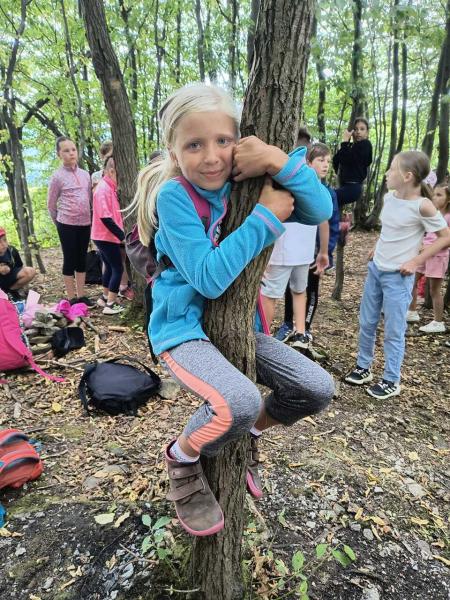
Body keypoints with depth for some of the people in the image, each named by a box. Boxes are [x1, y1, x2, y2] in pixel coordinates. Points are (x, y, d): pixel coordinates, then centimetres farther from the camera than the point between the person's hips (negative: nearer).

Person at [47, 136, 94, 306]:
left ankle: (81, 295, 20)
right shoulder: (57, 176, -6)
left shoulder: (85, 174, 9)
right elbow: (51, 204, 0)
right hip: (67, 225, -5)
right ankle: (72, 298, 10)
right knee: (69, 260, 1)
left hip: (85, 224, 5)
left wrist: (88, 217, 14)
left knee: (82, 259, 10)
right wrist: (59, 222, 7)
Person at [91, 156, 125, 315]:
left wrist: (120, 233, 4)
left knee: (110, 266, 18)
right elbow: (105, 218, -25)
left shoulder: (109, 188, 11)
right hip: (106, 237, -9)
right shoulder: (103, 189, -19)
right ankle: (110, 304, -1)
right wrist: (122, 235, -22)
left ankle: (105, 297, 30)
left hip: (106, 236, 9)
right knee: (118, 268, -5)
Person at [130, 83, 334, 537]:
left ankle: (251, 433, 27)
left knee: (317, 389, -2)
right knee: (238, 404, -32)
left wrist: (280, 160, -25)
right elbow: (208, 277, -26)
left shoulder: (244, 184, -3)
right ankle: (182, 457, 4)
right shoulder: (174, 195, -18)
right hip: (183, 328, -5)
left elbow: (321, 211, -10)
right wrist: (266, 216, -25)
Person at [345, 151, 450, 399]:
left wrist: (416, 261, -14)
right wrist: (378, 249, 8)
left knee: (393, 331, 2)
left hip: (398, 276, -7)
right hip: (375, 269, 7)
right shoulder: (389, 197, 3)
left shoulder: (422, 206, -16)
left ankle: (391, 381, 17)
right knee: (366, 323, 14)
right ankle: (363, 367, 31)